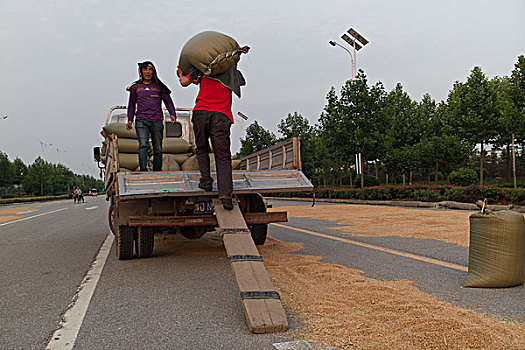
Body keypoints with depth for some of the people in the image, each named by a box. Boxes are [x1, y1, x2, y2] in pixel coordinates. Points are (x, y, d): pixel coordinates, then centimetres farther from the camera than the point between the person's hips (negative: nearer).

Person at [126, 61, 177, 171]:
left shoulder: (159, 86, 13)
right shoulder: (135, 87, 16)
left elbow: (168, 101, 15)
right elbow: (132, 104, 23)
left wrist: (172, 114, -2)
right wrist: (130, 119, 14)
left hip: (157, 121, 0)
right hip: (141, 121, 0)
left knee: (158, 149, 0)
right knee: (143, 145, -19)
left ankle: (157, 172, 9)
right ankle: (143, 170, -25)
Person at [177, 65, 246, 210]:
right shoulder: (232, 71, 16)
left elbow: (184, 82, 8)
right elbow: (241, 82, 37)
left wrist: (181, 74, 31)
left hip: (201, 112, 0)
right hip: (221, 116, 0)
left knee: (202, 149, 21)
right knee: (223, 156, -4)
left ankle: (206, 180, 9)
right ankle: (225, 195, -14)